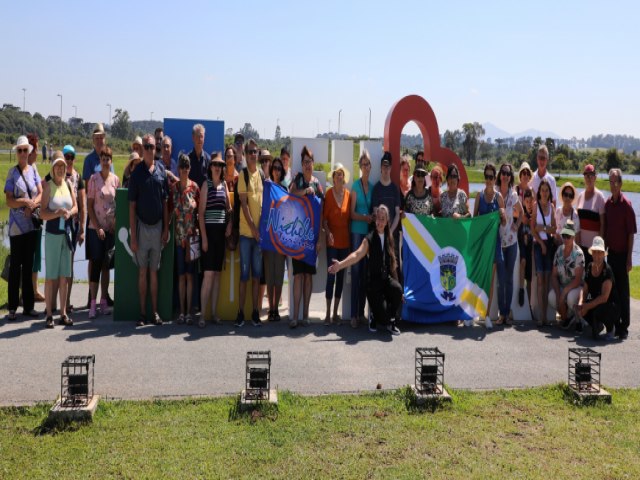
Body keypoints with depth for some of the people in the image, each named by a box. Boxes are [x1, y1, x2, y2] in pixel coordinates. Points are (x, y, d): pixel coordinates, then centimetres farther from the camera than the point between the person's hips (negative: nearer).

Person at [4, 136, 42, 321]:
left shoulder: (33, 170, 8)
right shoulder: (12, 172, -3)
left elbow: (41, 194, 3)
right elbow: (9, 201, -8)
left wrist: (32, 205, -15)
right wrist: (25, 202, -23)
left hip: (32, 223, 4)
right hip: (17, 225, -4)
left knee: (28, 265, 10)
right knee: (15, 266, -1)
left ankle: (28, 306, 17)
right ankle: (12, 308, 4)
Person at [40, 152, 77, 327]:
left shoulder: (68, 184, 8)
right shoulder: (48, 186, -6)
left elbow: (76, 207, 13)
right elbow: (42, 213, -9)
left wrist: (69, 213, -7)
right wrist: (57, 213, -24)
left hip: (66, 233, 5)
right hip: (52, 234, -5)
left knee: (64, 276, 8)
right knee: (51, 276, -2)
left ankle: (63, 313, 15)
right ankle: (49, 314, 5)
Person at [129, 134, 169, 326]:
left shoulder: (161, 169, 4)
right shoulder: (137, 172, -4)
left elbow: (165, 202, 8)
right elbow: (132, 206, -4)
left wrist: (166, 228, 3)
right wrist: (133, 236, -8)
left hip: (158, 227, 2)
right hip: (142, 226, -2)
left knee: (154, 271, 9)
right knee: (142, 272, 5)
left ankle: (155, 311, 15)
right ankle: (142, 312, 11)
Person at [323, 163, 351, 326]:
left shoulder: (348, 194, 6)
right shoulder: (328, 193, -4)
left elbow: (349, 217, 10)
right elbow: (324, 217, -4)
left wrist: (350, 236, 4)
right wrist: (328, 233, -18)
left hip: (345, 240, 4)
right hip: (332, 241, -4)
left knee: (341, 275, 8)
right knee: (331, 275, -5)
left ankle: (335, 313, 16)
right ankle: (328, 313, 3)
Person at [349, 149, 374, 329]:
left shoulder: (372, 187, 12)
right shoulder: (355, 186, -3)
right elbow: (352, 213, -6)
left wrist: (373, 218, -2)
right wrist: (364, 217, -21)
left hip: (369, 232, 5)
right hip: (357, 231, -5)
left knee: (365, 272, 8)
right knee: (355, 271, -5)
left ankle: (361, 312, 15)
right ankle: (353, 315, -3)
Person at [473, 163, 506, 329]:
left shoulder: (499, 196, 2)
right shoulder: (479, 195, 6)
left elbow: (504, 223, 3)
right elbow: (474, 217, 8)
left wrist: (503, 215, -18)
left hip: (494, 238, -1)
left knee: (491, 278, 2)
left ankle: (487, 314, 7)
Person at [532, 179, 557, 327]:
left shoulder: (551, 206, 8)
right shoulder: (535, 205, 0)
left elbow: (554, 229, 6)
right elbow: (533, 228, -3)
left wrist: (544, 228, -11)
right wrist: (541, 243, -8)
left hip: (550, 243, 3)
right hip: (538, 243, -3)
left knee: (547, 279, 2)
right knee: (540, 279, -6)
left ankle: (546, 315, 3)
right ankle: (541, 315, -6)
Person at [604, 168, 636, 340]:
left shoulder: (626, 204, -11)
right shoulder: (608, 203, 7)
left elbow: (631, 233, -11)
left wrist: (629, 259, -13)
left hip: (622, 254, -6)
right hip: (611, 253, 6)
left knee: (623, 291, -1)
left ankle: (624, 327, 6)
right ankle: (614, 324, 19)